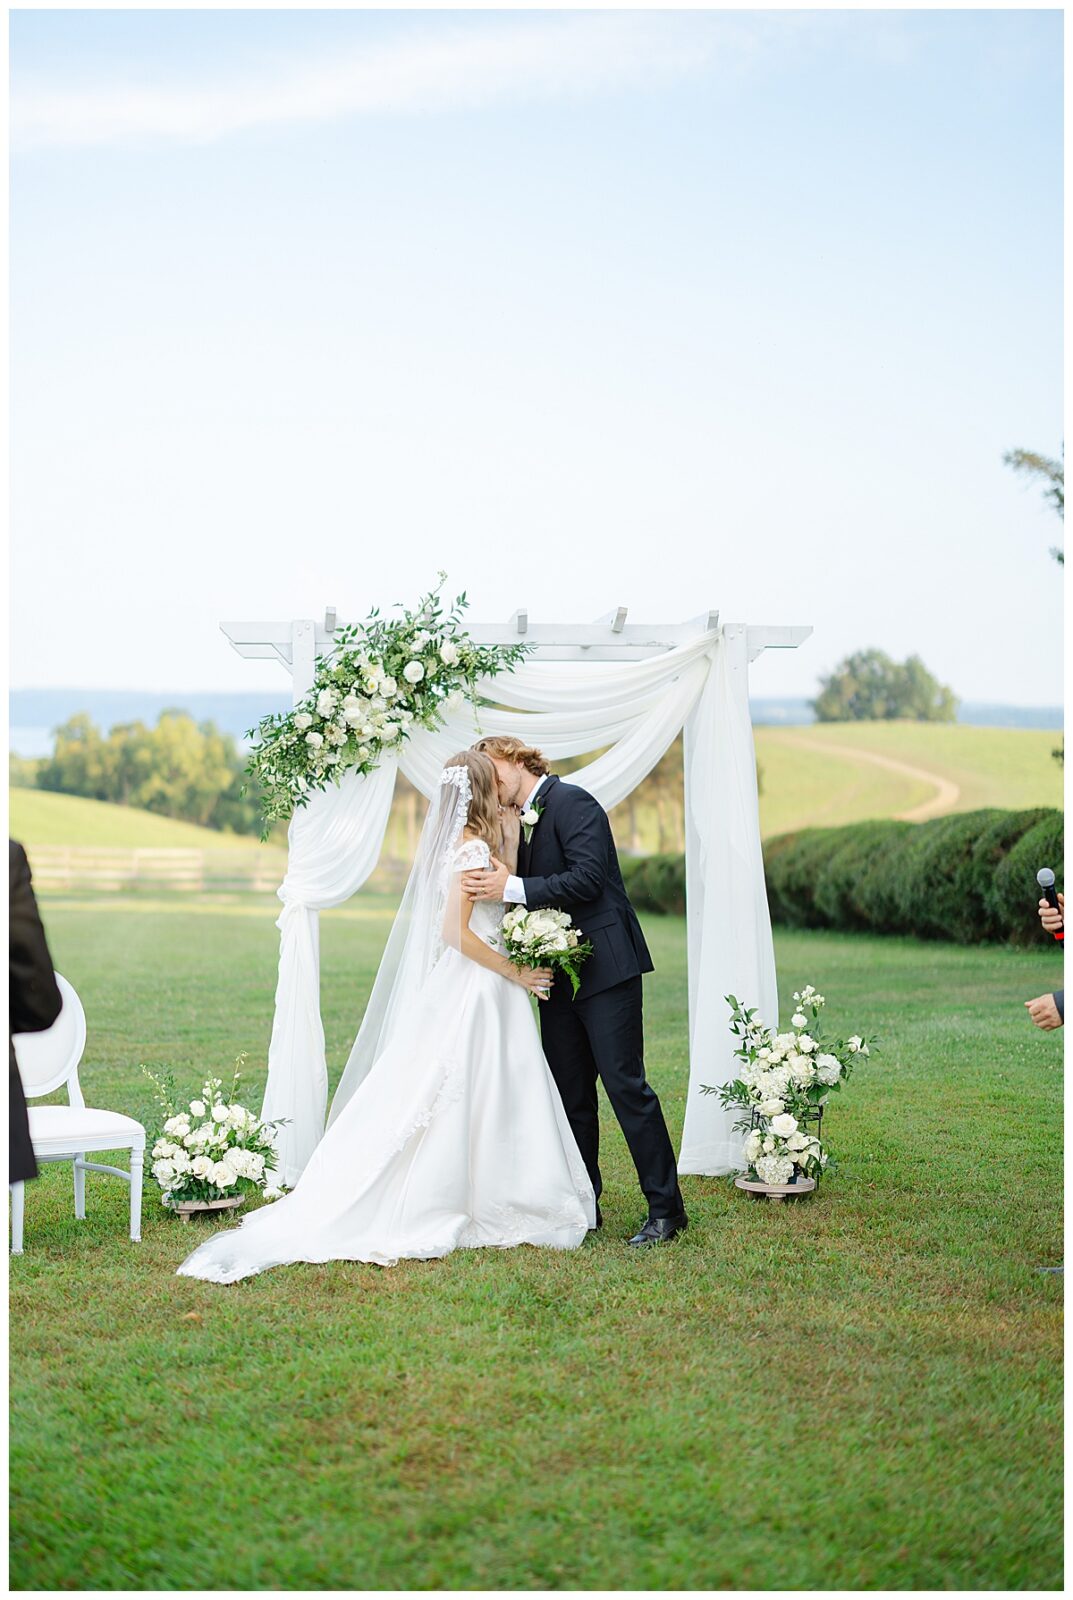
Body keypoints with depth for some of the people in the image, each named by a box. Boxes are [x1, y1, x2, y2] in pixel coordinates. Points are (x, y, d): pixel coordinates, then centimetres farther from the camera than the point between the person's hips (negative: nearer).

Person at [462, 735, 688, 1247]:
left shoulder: (571, 802, -9)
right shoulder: (527, 823, 18)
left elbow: (588, 877, -20)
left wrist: (512, 889, -21)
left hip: (605, 968, -9)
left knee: (626, 1086, -8)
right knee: (570, 1095, 10)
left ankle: (665, 1208, -1)